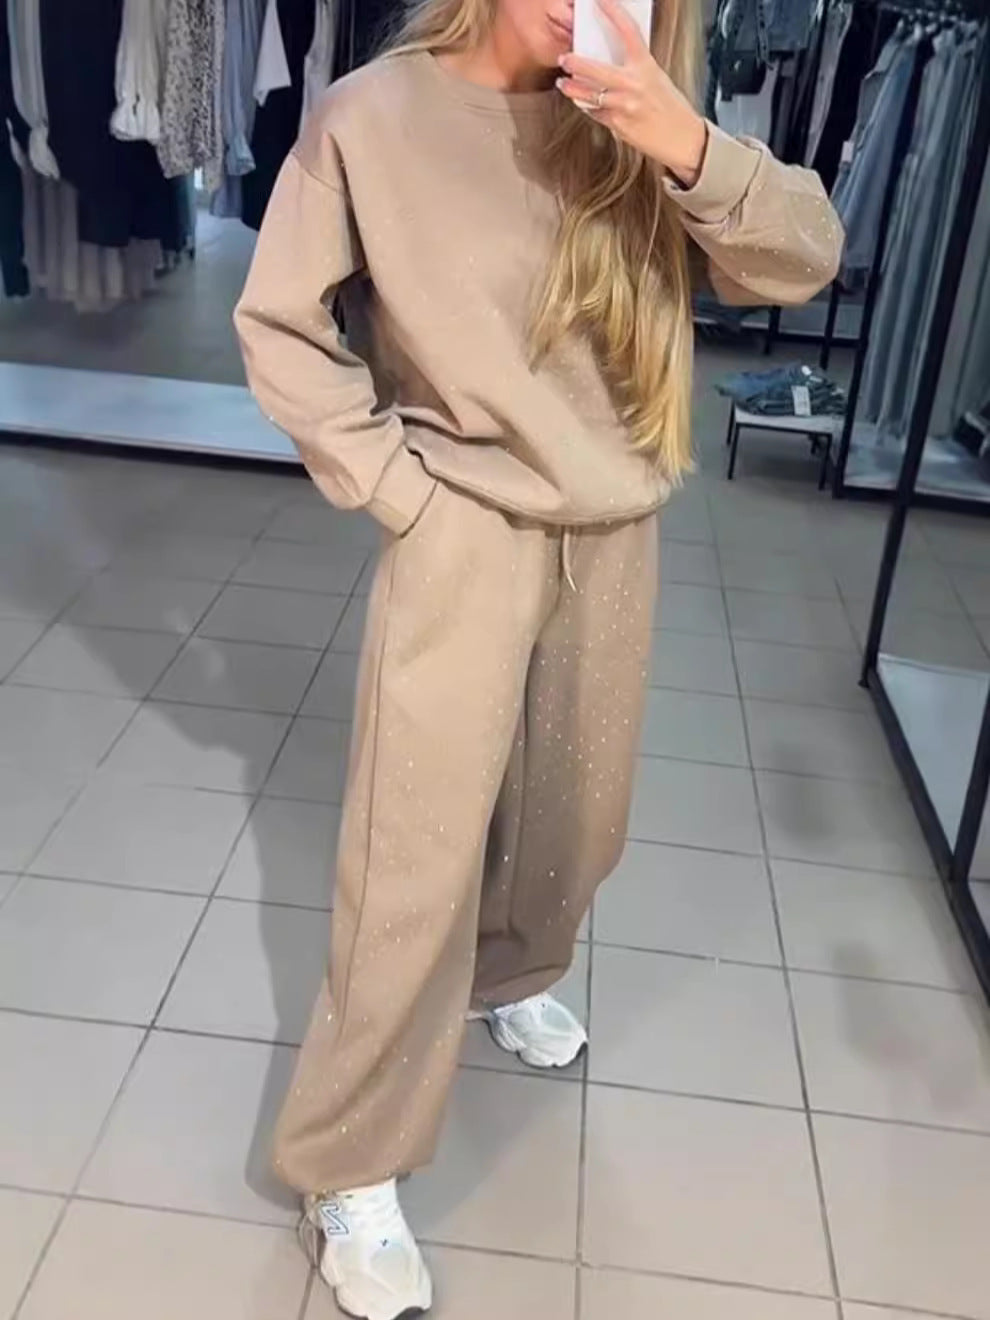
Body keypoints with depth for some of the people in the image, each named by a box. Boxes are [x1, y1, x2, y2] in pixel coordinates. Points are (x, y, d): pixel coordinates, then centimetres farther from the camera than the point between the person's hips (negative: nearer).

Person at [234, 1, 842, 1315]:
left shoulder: (628, 122, -1)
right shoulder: (375, 115, -10)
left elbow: (803, 260, -6)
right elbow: (280, 326, -5)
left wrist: (690, 148, -23)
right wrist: (397, 487, -10)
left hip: (615, 536, 5)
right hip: (465, 540, -4)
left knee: (571, 811, 19)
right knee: (422, 854, -3)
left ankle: (510, 976, 50)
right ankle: (351, 1168, 13)